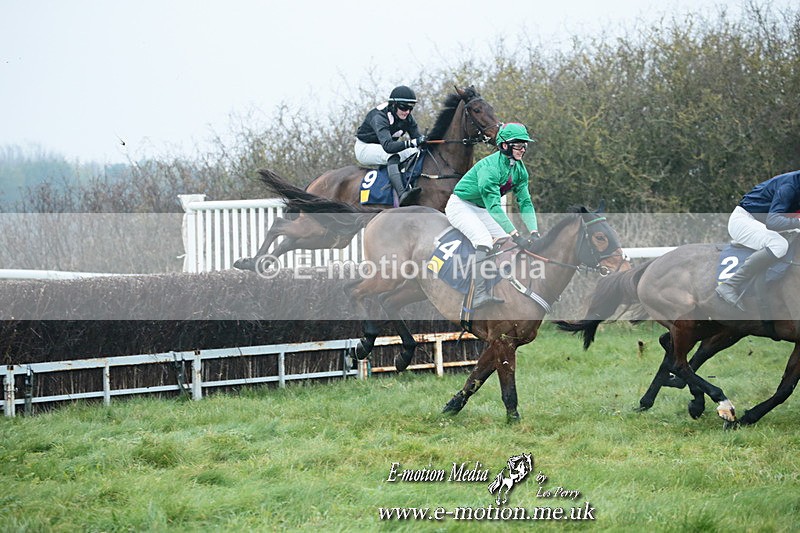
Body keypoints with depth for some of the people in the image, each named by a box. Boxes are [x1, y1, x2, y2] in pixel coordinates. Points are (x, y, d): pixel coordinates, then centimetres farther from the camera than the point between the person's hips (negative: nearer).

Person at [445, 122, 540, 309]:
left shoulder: (519, 170, -4)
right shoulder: (490, 167, -31)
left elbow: (525, 203, -4)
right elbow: (494, 206, -35)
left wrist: (534, 232, -18)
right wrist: (516, 235, -38)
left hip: (480, 209, 9)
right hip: (460, 206, -9)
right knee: (484, 241, -29)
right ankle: (479, 295, -35)